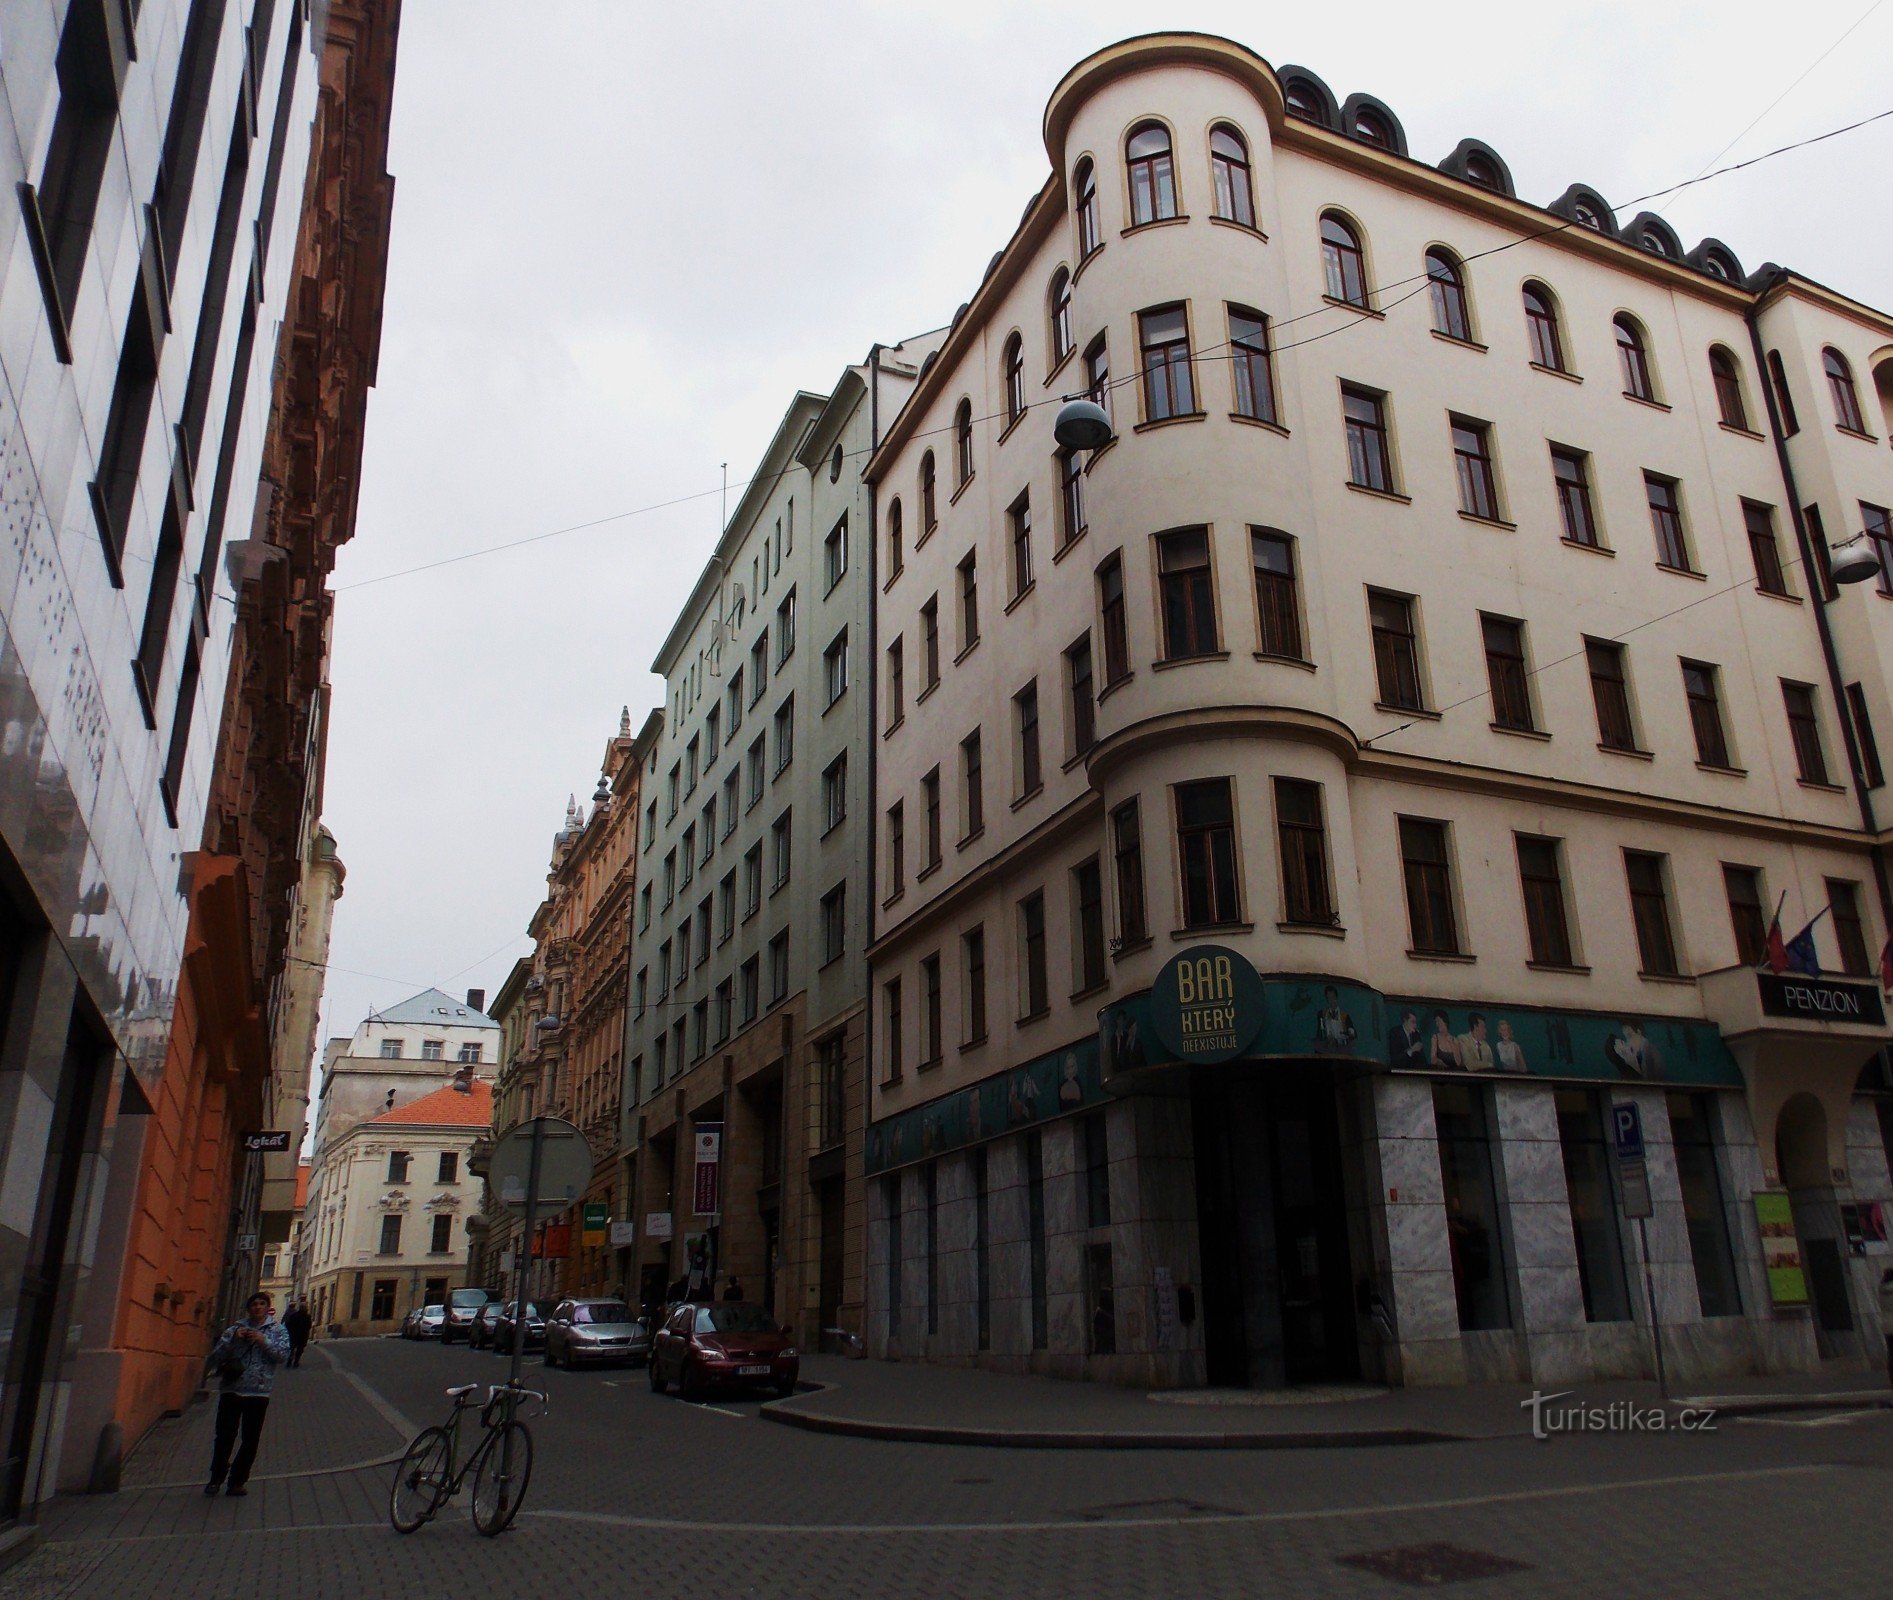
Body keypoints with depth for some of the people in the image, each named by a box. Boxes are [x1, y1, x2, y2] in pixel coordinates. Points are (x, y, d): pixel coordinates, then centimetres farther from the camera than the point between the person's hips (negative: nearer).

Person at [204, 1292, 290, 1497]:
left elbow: (283, 1355, -5)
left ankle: (237, 1481, 16)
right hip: (231, 1390, 0)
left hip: (258, 1393, 0)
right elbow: (215, 1358, 4)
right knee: (224, 1437, -1)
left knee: (250, 1441, 4)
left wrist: (264, 1341, -16)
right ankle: (216, 1478, 17)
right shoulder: (236, 1329, 9)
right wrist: (233, 1339, -11)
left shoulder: (277, 1330, 6)